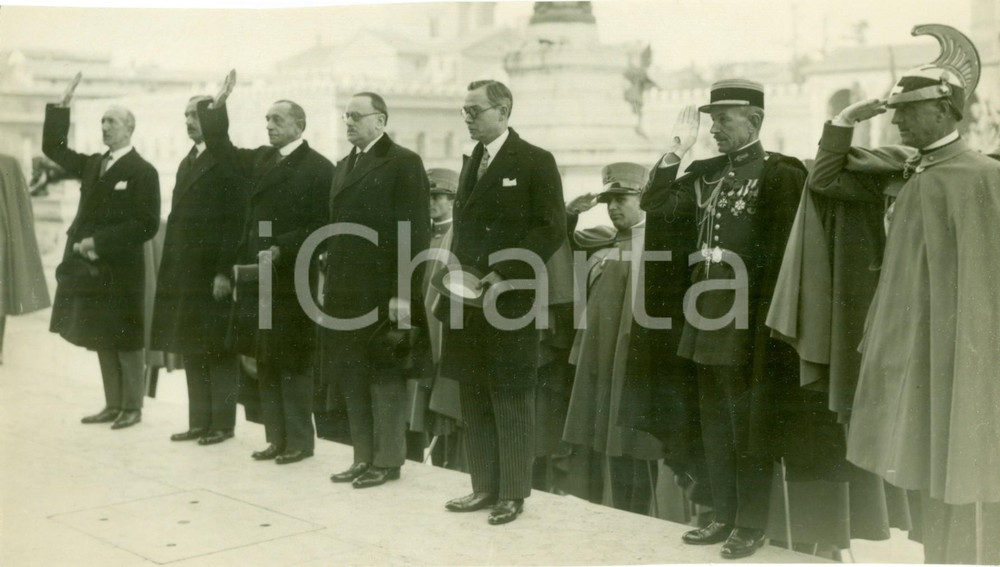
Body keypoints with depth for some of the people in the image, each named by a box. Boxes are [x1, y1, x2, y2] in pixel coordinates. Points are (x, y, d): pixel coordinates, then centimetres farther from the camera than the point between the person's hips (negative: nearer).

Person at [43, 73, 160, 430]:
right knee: (102, 341, 12)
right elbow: (54, 148, 19)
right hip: (90, 268, 7)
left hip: (120, 270, -7)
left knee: (126, 342, 3)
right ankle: (113, 405, 20)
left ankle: (132, 407, 12)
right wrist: (62, 106, 8)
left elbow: (146, 225, -16)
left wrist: (98, 242, -18)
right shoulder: (93, 164, 11)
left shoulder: (143, 172, -10)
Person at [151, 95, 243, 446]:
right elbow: (178, 219, 17)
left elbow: (234, 222, -14)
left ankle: (222, 423, 9)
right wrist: (169, 268, 12)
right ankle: (199, 421, 19)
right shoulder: (187, 162, 18)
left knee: (217, 351, 0)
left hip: (213, 273, -8)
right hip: (184, 272, 8)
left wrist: (224, 272, -18)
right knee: (192, 350, 11)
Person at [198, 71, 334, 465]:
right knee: (265, 362, 10)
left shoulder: (318, 168, -8)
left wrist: (280, 250, -19)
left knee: (292, 363, -1)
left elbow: (319, 227, -12)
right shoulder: (261, 159, 13)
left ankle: (299, 440, 9)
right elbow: (223, 150, 24)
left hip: (291, 281, -7)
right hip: (259, 277, 7)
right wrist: (218, 105, 12)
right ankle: (276, 437, 19)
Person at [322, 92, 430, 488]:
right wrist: (329, 281, 11)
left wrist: (404, 292, -17)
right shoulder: (344, 166, 18)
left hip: (383, 292, -7)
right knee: (352, 379, 11)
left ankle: (388, 460, 12)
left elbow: (415, 232, -12)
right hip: (346, 292, 7)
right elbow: (336, 226, 18)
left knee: (385, 378, 2)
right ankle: (363, 457, 21)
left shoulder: (403, 163, -6)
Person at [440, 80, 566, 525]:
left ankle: (513, 493, 11)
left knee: (510, 402, 1)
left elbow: (551, 229, -12)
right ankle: (484, 487, 21)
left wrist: (504, 274, -17)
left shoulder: (535, 162, -6)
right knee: (474, 400, 11)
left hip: (509, 300, -7)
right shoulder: (471, 162, 17)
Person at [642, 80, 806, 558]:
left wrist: (762, 318, -14)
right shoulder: (705, 173, 12)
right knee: (715, 425, 13)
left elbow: (781, 249, -11)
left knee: (750, 427, 1)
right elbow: (655, 204, 8)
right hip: (708, 317, 7)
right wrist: (678, 149, 2)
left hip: (750, 322, -7)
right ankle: (724, 516, 24)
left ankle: (751, 524, 13)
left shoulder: (780, 174, -8)